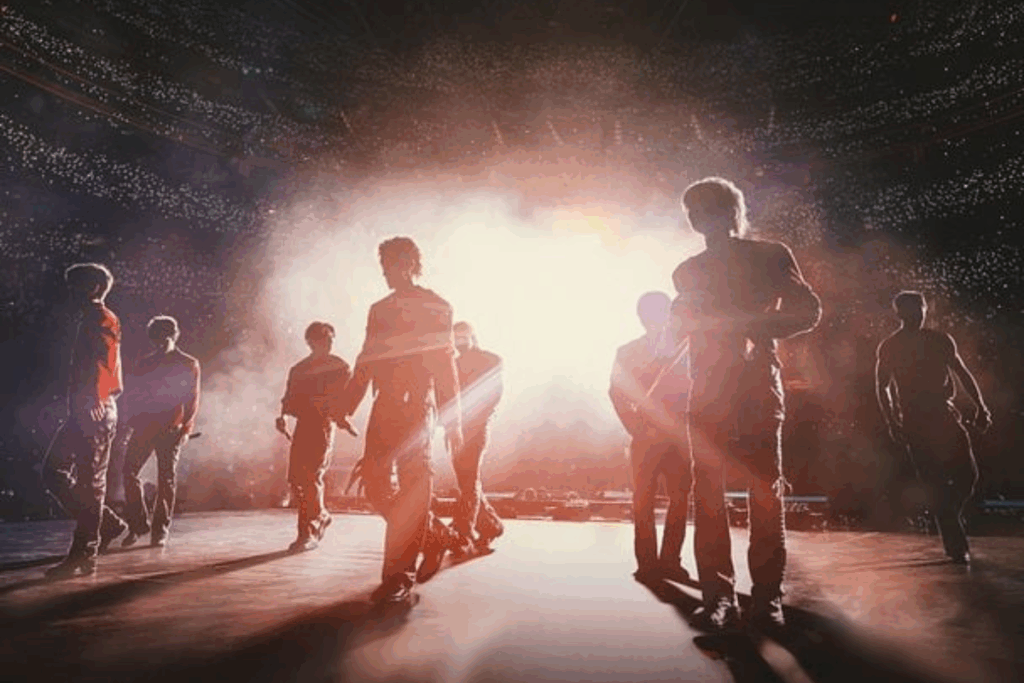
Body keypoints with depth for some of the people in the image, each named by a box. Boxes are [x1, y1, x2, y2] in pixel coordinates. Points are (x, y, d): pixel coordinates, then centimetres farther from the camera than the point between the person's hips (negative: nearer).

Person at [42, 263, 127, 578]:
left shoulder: (102, 320, -9)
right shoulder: (90, 322, 21)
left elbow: (98, 367, -19)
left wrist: (87, 407, -25)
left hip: (93, 413, -10)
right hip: (82, 413, 10)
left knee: (90, 483, -5)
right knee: (53, 472, 12)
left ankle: (84, 557, 2)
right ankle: (106, 523, 18)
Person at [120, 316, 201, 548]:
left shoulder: (188, 364, 5)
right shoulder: (145, 364, 15)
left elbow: (192, 400, 0)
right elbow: (130, 394, 14)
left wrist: (185, 428, -10)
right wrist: (133, 421, -1)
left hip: (171, 430, -3)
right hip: (144, 427, 4)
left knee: (167, 478, -1)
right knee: (130, 472, -4)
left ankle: (160, 529, 8)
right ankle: (138, 525, 9)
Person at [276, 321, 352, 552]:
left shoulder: (339, 367, 4)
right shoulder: (299, 368, 19)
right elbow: (290, 398, 17)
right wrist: (283, 416, 0)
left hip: (323, 426, -5)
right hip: (302, 426, 5)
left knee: (312, 478, -11)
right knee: (295, 479, 2)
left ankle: (308, 534, -5)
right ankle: (321, 516, 25)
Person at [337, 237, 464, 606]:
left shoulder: (433, 307, 2)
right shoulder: (379, 310, 20)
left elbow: (445, 365, -4)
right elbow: (365, 363, 18)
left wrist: (453, 421, -9)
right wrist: (346, 405, 7)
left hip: (416, 405, -6)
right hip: (385, 406, 7)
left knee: (410, 487, -9)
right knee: (375, 483, 3)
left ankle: (399, 579, -5)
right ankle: (434, 536, 23)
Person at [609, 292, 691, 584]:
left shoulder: (682, 349, 12)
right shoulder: (628, 352, 7)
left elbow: (691, 390, 6)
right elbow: (617, 394, 0)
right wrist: (636, 428, -11)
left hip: (677, 436, 2)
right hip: (646, 436, -2)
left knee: (680, 498, 2)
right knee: (644, 500, -1)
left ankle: (670, 560, 13)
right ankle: (647, 562, 7)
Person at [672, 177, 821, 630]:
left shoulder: (770, 256, 9)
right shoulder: (688, 271, 17)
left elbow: (809, 311, 2)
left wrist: (756, 330, -11)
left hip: (758, 385, -2)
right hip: (707, 389, 2)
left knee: (765, 491, -2)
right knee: (707, 493, -2)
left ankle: (767, 597, 7)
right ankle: (718, 597, 5)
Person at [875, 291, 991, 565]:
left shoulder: (940, 340, 11)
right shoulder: (889, 347, -1)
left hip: (944, 416, 3)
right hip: (914, 422, -3)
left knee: (968, 474, -1)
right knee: (935, 484, 1)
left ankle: (949, 519, 17)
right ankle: (956, 546, 5)